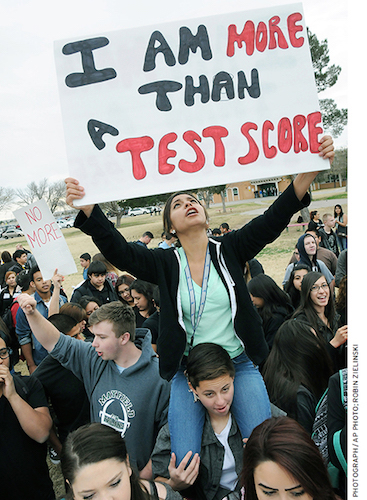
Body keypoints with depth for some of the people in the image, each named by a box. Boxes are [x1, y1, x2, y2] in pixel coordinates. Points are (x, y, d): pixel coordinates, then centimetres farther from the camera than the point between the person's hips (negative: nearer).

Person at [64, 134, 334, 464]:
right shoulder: (166, 264, -2)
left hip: (240, 364, 0)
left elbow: (273, 219, -14)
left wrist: (310, 171, -27)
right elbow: (118, 250, -15)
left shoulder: (229, 250, -2)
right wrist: (87, 208, -31)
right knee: (185, 461, -3)